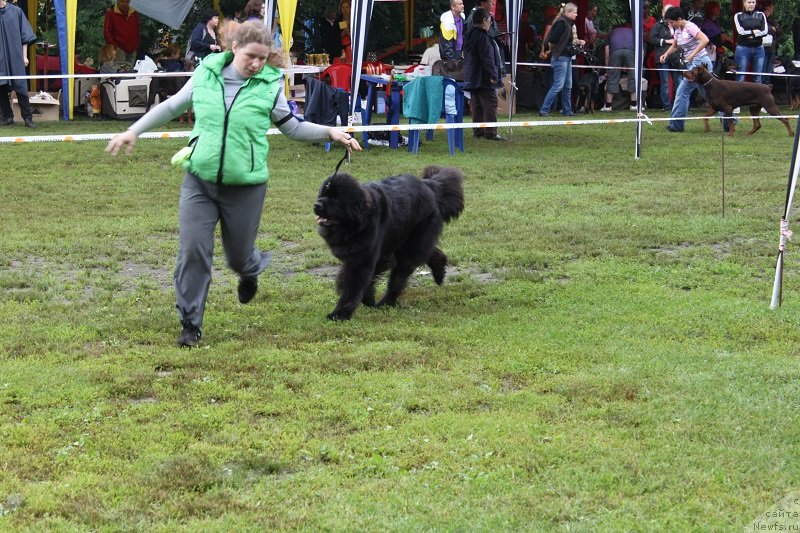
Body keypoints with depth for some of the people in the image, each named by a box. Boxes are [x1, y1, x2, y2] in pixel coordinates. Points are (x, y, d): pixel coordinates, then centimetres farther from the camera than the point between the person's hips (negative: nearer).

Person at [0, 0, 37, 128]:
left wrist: (24, 56, 1)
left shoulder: (16, 12, 2)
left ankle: (27, 118, 1)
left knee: (20, 87, -2)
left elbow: (24, 35, 5)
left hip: (15, 57, -1)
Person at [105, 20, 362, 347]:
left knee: (238, 255, 11)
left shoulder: (269, 85, -4)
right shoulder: (206, 73, -1)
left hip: (245, 186, -1)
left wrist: (330, 133, -3)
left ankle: (250, 271, 50)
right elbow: (173, 106, 12)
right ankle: (190, 325, 6)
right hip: (199, 181, 1)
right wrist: (135, 131, 12)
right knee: (192, 252, -7)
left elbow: (292, 127, 8)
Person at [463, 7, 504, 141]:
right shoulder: (482, 36, -17)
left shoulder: (469, 36, 15)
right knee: (490, 104, -8)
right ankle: (490, 132, -11)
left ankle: (478, 131, 15)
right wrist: (493, 75, -22)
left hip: (472, 78, 10)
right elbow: (487, 58, -22)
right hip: (484, 78, -10)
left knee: (477, 105, 13)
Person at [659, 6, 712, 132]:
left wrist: (692, 54, -27)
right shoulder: (677, 30, 11)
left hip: (699, 62, -9)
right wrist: (666, 54, 9)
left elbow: (705, 40, -26)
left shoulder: (690, 27, -14)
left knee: (682, 92, -7)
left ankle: (676, 124, -2)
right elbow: (675, 46, 27)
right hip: (692, 64, 9)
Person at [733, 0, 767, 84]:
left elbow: (765, 31, -2)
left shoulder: (761, 15, 10)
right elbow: (741, 32, -10)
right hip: (743, 48, -3)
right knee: (740, 78, -4)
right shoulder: (738, 16, 3)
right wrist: (755, 31, -4)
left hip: (758, 48, 3)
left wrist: (749, 34, -8)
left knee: (758, 78, 5)